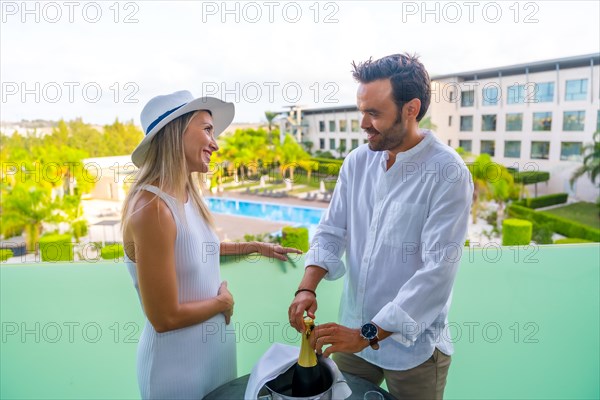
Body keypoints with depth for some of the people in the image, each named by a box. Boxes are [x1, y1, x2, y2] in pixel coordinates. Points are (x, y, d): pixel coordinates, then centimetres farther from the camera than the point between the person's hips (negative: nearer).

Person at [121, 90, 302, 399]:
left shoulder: (187, 196, -4)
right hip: (178, 361, -7)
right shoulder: (152, 209, -28)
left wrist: (255, 247, 16)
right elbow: (166, 317, -25)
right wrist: (223, 302, -11)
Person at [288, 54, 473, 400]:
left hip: (413, 347, -4)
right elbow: (331, 231, 2)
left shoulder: (449, 174, -18)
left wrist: (369, 334, -22)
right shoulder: (357, 162, -2)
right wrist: (307, 287, -14)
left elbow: (438, 271, -22)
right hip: (352, 334, 5)